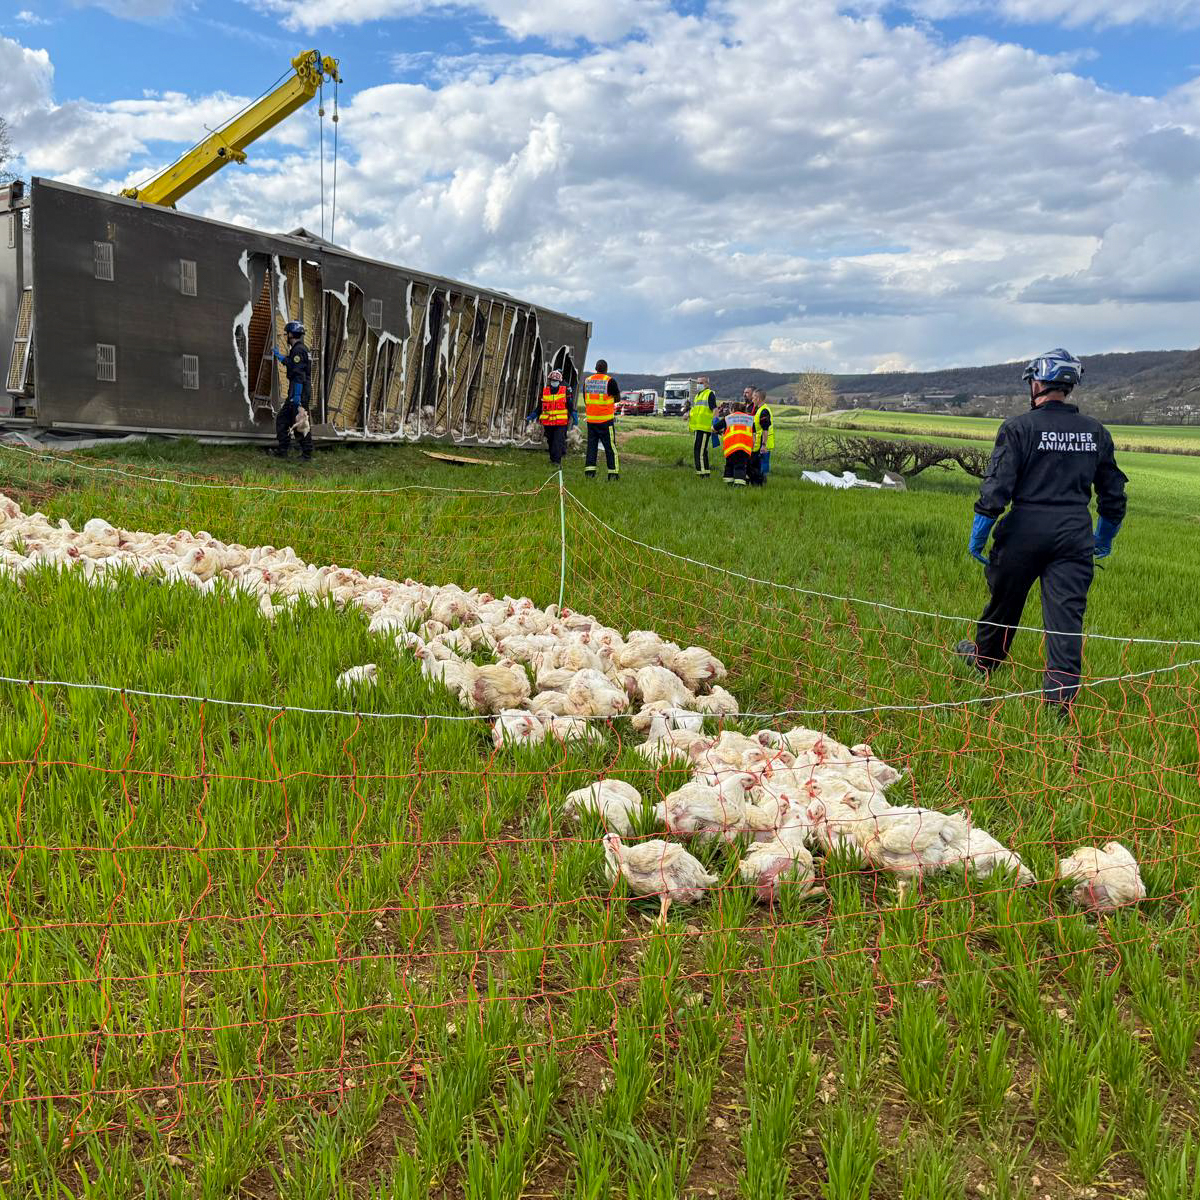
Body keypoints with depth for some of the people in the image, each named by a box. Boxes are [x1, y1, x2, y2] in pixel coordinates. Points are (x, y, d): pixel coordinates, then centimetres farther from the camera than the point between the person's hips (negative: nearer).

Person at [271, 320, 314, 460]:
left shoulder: (298, 350, -16)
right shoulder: (301, 349, 16)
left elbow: (299, 375, -23)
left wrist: (297, 395, -25)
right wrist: (279, 356, 46)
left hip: (299, 393, -11)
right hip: (295, 393, 11)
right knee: (282, 418, 14)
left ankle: (307, 452, 0)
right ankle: (282, 449, 17)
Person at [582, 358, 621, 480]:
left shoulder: (587, 381, 7)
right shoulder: (610, 381, -8)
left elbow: (585, 400, 13)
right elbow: (617, 399, -2)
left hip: (591, 419, 4)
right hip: (606, 420, -4)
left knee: (591, 445, 10)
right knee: (610, 446, 2)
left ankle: (589, 471, 4)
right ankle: (613, 473, 2)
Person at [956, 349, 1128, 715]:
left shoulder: (1019, 428, -8)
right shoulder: (1095, 432, 8)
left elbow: (997, 486, -12)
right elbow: (1114, 493, 15)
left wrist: (978, 535, -2)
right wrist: (1104, 539, 29)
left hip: (1026, 530, -3)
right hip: (1075, 534, 3)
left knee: (1005, 603, 16)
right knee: (1066, 611, 1)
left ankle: (983, 659, 38)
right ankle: (1062, 691, -3)